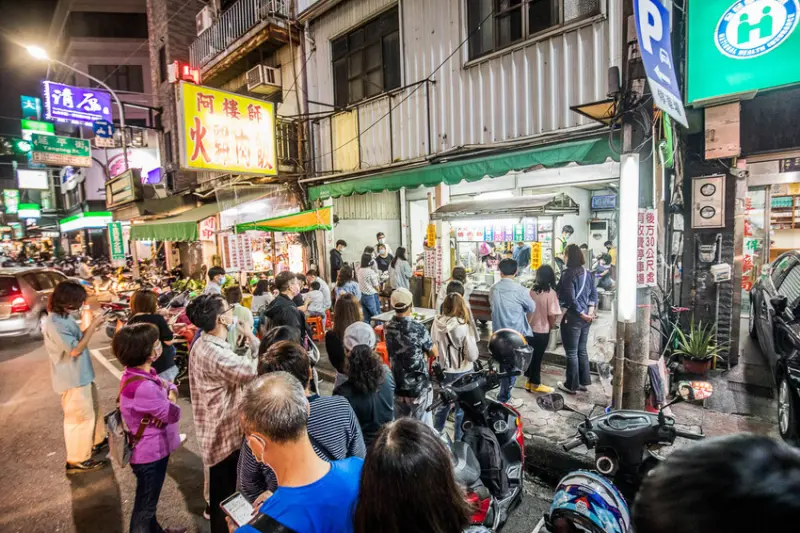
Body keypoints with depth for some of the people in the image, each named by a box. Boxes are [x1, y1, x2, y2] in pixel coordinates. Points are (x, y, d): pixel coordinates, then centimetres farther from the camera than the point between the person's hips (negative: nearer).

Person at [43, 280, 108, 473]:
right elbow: (76, 349, -26)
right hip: (72, 378, -10)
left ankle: (97, 441, 41)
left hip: (81, 375, 10)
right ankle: (77, 460, 14)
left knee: (91, 409, 24)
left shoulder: (64, 318, 5)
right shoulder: (54, 324, -26)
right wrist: (92, 326, -21)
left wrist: (92, 327, -1)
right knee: (81, 417, 1)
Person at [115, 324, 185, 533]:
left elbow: (170, 387, 2)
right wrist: (170, 400, -6)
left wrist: (170, 391, -20)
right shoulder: (142, 387, -35)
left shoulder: (142, 372, -5)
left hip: (152, 448, 10)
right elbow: (173, 413, -25)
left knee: (148, 500, 30)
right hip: (150, 453, -10)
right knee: (145, 505, 14)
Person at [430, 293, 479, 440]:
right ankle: (459, 441, 30)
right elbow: (472, 356, -17)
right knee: (461, 409, 16)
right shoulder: (464, 327, -24)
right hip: (462, 373, -4)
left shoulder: (437, 324, -12)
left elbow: (433, 346, 2)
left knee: (443, 404, 24)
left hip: (443, 371, 4)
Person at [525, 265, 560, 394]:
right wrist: (552, 326, 1)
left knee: (531, 355, 16)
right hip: (542, 330, -5)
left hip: (530, 328, 5)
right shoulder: (550, 293, -18)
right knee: (537, 357, 6)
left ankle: (529, 381, 28)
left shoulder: (532, 290, -2)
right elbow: (552, 315, -17)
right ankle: (535, 384, 19)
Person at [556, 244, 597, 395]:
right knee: (582, 350, 17)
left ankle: (571, 385, 13)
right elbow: (594, 292, 7)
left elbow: (570, 298, -20)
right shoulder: (587, 273, 7)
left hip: (573, 317, -8)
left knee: (571, 352, 3)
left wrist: (582, 314, -11)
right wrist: (591, 311, -2)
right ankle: (583, 382, 26)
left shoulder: (568, 274, -16)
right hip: (586, 317, 8)